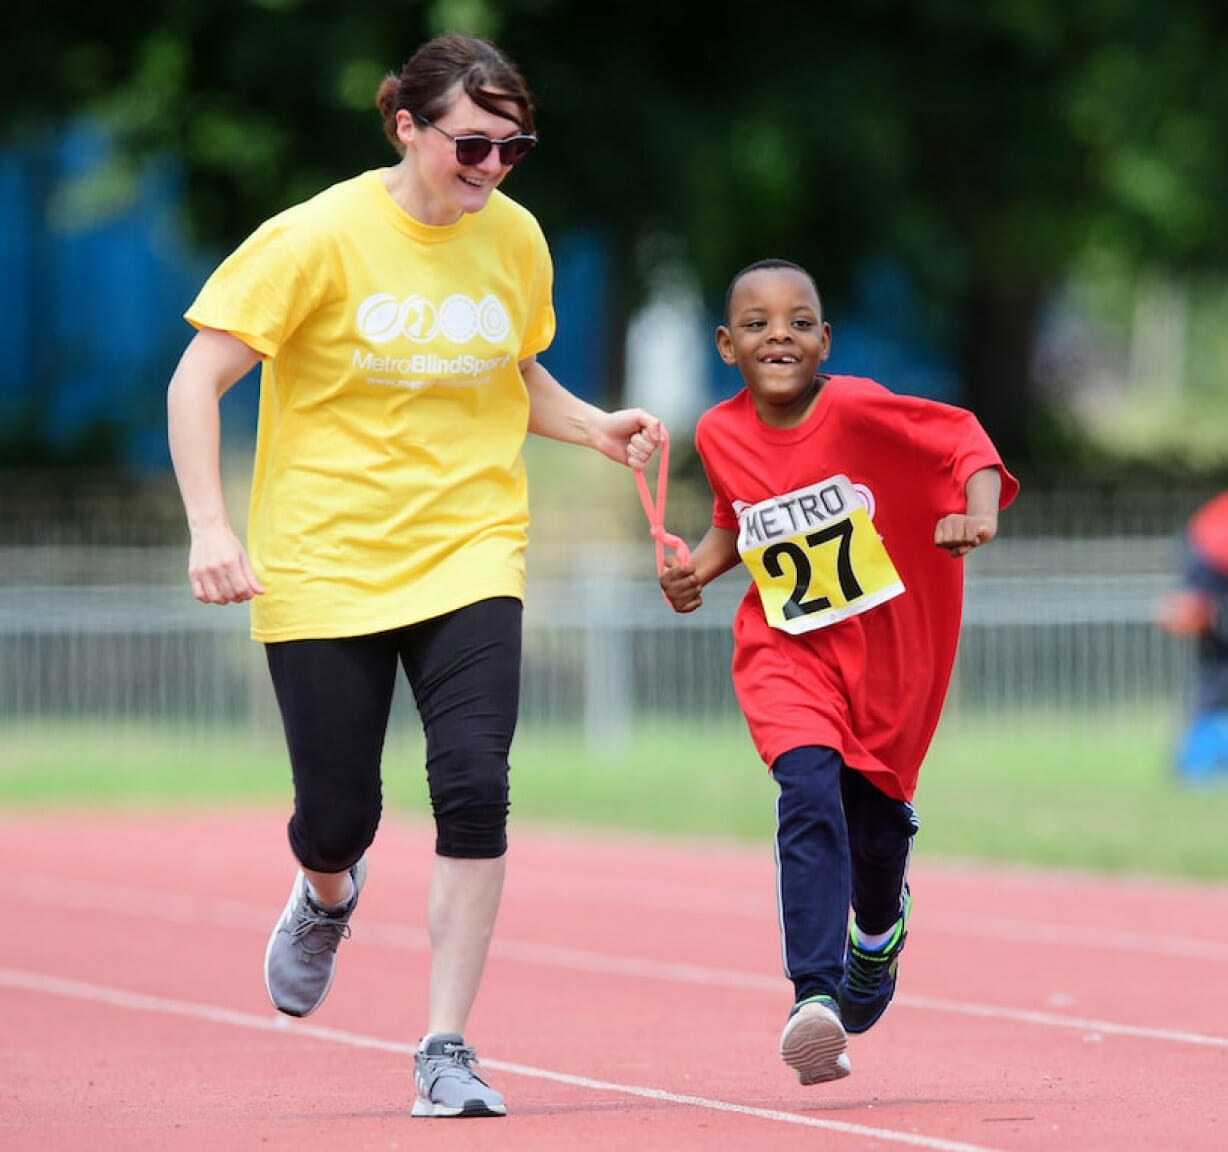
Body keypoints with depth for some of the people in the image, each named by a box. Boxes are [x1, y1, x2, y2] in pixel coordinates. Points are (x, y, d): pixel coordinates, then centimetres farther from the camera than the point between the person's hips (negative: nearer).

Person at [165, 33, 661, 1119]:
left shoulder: (515, 238, 2)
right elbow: (197, 381, -9)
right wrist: (210, 527, -19)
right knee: (338, 816, 1)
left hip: (468, 553, 2)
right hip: (323, 563, -2)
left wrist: (594, 426, 2)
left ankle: (445, 1048, -7)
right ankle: (328, 895, 41)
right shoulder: (319, 237, -11)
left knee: (473, 785, -16)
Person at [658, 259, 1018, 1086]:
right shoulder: (720, 435, -3)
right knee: (809, 793, -23)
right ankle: (816, 998, -30)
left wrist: (979, 510, -38)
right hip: (789, 653, 1)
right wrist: (700, 566, -1)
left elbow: (963, 438, -20)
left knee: (876, 817, 12)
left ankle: (880, 926, 50)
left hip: (890, 646, -1)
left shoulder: (856, 409, -18)